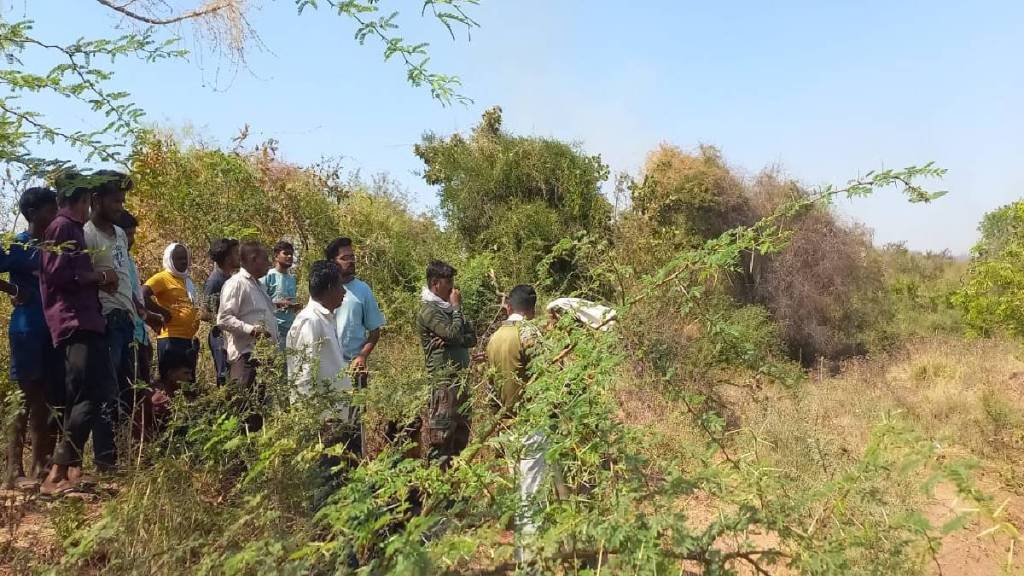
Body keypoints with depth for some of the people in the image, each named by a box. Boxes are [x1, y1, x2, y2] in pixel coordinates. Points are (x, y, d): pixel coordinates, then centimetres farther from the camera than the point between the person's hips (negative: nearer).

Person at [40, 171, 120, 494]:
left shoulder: (74, 229, 23)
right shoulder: (62, 227, -5)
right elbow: (57, 273, -17)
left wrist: (100, 282, 10)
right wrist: (98, 276, -7)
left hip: (83, 321, 10)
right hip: (74, 322, -10)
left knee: (98, 395, 11)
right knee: (88, 397, -15)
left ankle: (73, 468, 16)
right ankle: (58, 474, -12)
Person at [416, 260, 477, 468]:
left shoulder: (447, 307, 15)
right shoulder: (429, 310, -10)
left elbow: (472, 338, 9)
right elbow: (455, 334, -20)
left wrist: (449, 341, -10)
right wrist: (456, 307, -6)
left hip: (461, 377, 9)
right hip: (444, 378, -9)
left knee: (462, 428, 15)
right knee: (440, 431, -6)